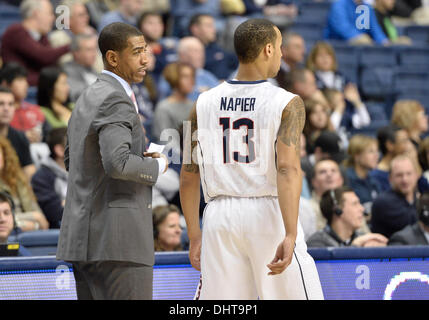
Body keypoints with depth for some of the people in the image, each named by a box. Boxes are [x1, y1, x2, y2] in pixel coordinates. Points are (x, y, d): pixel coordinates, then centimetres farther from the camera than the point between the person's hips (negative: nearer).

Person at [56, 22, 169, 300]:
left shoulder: (88, 99, 18)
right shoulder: (115, 100, -13)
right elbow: (117, 163, -26)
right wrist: (156, 166, -7)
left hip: (83, 235, 10)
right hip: (117, 235, -10)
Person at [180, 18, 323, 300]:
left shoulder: (203, 105, 7)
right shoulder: (287, 104, -5)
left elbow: (189, 176, 9)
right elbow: (288, 168, -18)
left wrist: (194, 236, 17)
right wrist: (290, 235, -24)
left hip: (219, 215, 4)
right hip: (268, 213, -4)